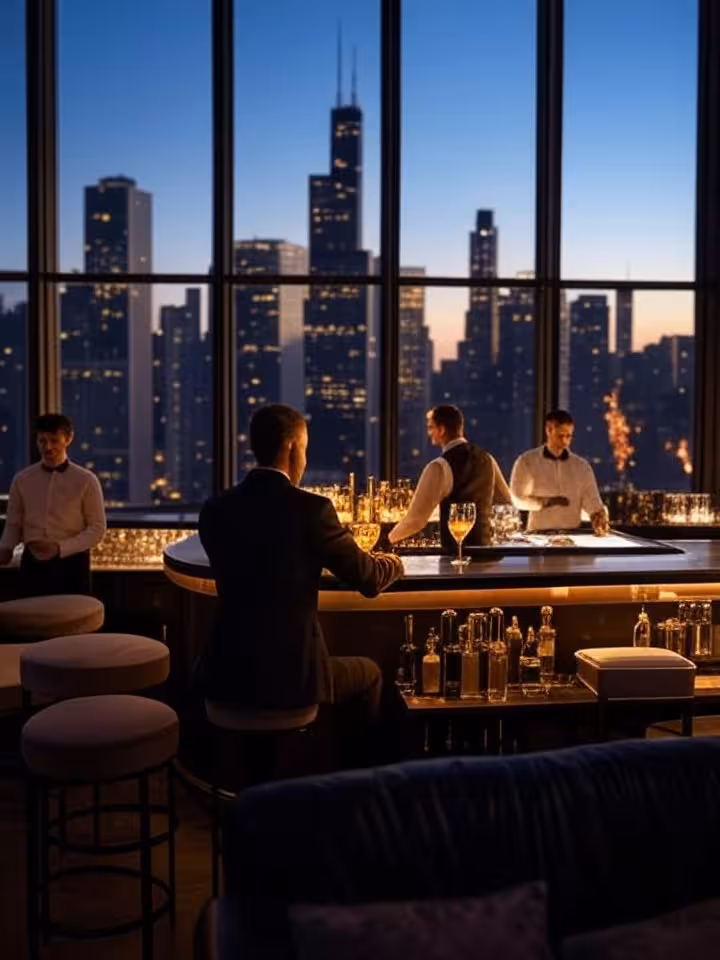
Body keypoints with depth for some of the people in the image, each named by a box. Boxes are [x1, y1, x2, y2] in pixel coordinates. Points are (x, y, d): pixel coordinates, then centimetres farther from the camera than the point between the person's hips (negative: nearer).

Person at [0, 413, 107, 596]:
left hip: (71, 564, -2)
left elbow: (97, 528, -4)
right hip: (32, 564, 2)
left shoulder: (86, 480, -3)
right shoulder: (22, 480, 5)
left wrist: (60, 547, -15)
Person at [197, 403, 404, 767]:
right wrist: (393, 563, 20)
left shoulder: (215, 509, 1)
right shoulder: (311, 508, -13)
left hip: (226, 674, 5)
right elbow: (368, 580, -3)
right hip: (289, 675, -4)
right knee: (368, 673, 25)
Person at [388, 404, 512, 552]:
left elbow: (416, 518, -18)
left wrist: (389, 538, -3)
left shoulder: (440, 467, -18)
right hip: (484, 547, 7)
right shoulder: (486, 459, 4)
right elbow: (506, 503, 16)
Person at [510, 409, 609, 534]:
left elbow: (593, 504, 4)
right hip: (539, 534, -2)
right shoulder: (526, 462, 2)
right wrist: (546, 502, -8)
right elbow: (517, 499, 4)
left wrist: (601, 522, -15)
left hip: (572, 534, 3)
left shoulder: (582, 466, 9)